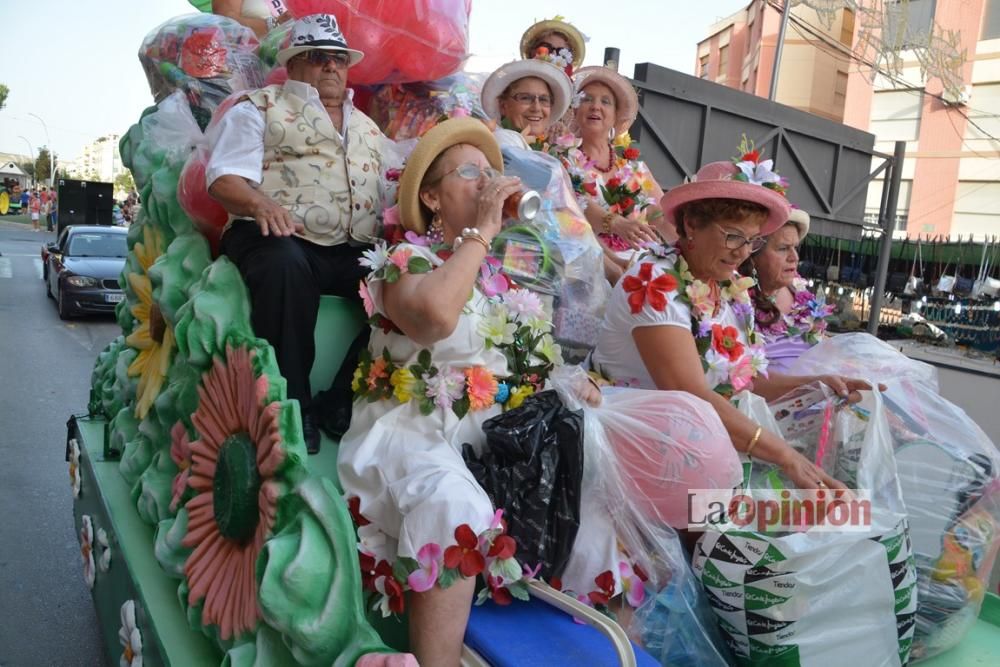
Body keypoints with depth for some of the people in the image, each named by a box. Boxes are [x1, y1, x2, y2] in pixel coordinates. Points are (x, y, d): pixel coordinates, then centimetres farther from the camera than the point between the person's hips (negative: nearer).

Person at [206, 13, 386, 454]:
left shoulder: (368, 128, 29)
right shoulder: (260, 109, 12)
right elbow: (225, 179, -2)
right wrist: (260, 203, -24)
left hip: (354, 252, 5)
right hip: (280, 240, -4)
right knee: (285, 263, -40)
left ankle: (353, 398, -12)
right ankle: (292, 405, -27)